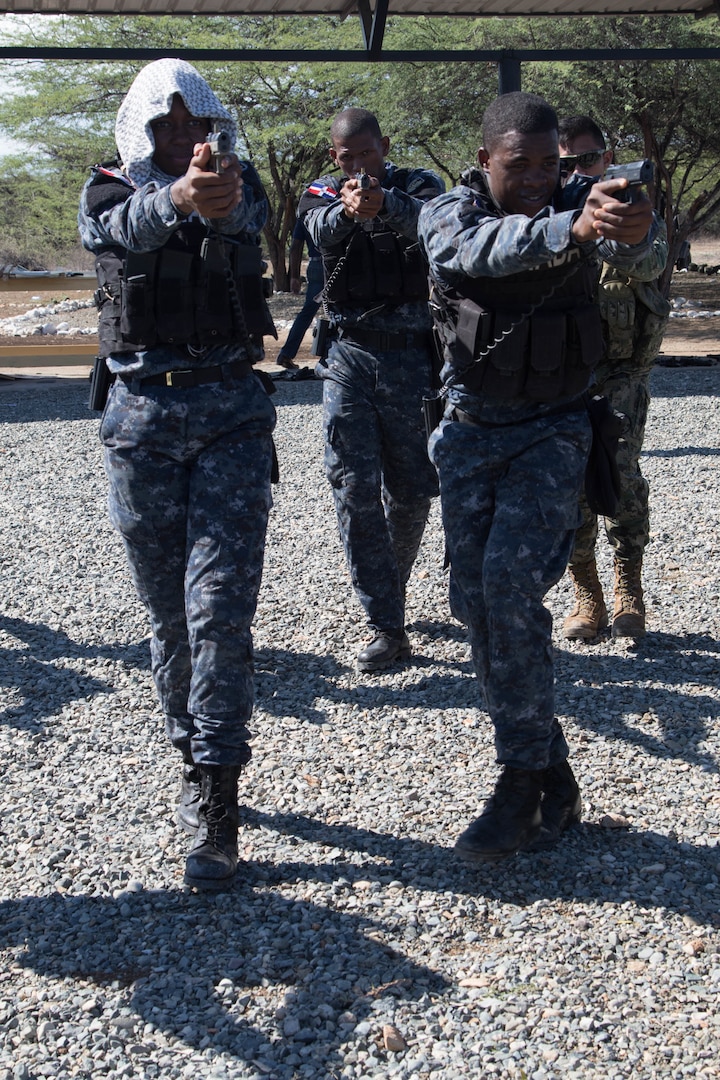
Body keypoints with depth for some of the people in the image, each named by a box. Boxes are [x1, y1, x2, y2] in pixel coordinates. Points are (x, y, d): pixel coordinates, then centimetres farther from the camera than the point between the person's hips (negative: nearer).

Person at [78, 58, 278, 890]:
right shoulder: (108, 195, 3)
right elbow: (125, 227, -23)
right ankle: (194, 759, 27)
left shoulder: (238, 189, 4)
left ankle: (215, 802, -7)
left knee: (221, 602, -10)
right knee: (167, 610, 9)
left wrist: (222, 202, -48)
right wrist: (180, 198, -46)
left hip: (230, 410, -1)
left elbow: (244, 219, -22)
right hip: (141, 415, 2)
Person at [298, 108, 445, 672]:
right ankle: (387, 627, -2)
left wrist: (384, 203, -45)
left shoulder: (418, 184, 3)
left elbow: (429, 222, -23)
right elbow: (321, 228, -19)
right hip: (348, 355, 1)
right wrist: (348, 210, -43)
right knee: (355, 490, -6)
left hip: (411, 354, 0)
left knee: (412, 489, 8)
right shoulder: (321, 194, 7)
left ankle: (389, 589, 33)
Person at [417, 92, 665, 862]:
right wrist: (574, 229, -51)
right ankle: (551, 775, 13)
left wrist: (636, 233, -52)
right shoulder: (447, 216, -8)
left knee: (511, 579, -20)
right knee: (476, 597, 0)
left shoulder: (576, 209, -6)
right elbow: (484, 250, -32)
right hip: (472, 431, 3)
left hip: (553, 432, -2)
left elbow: (642, 261, -26)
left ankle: (524, 781, -10)